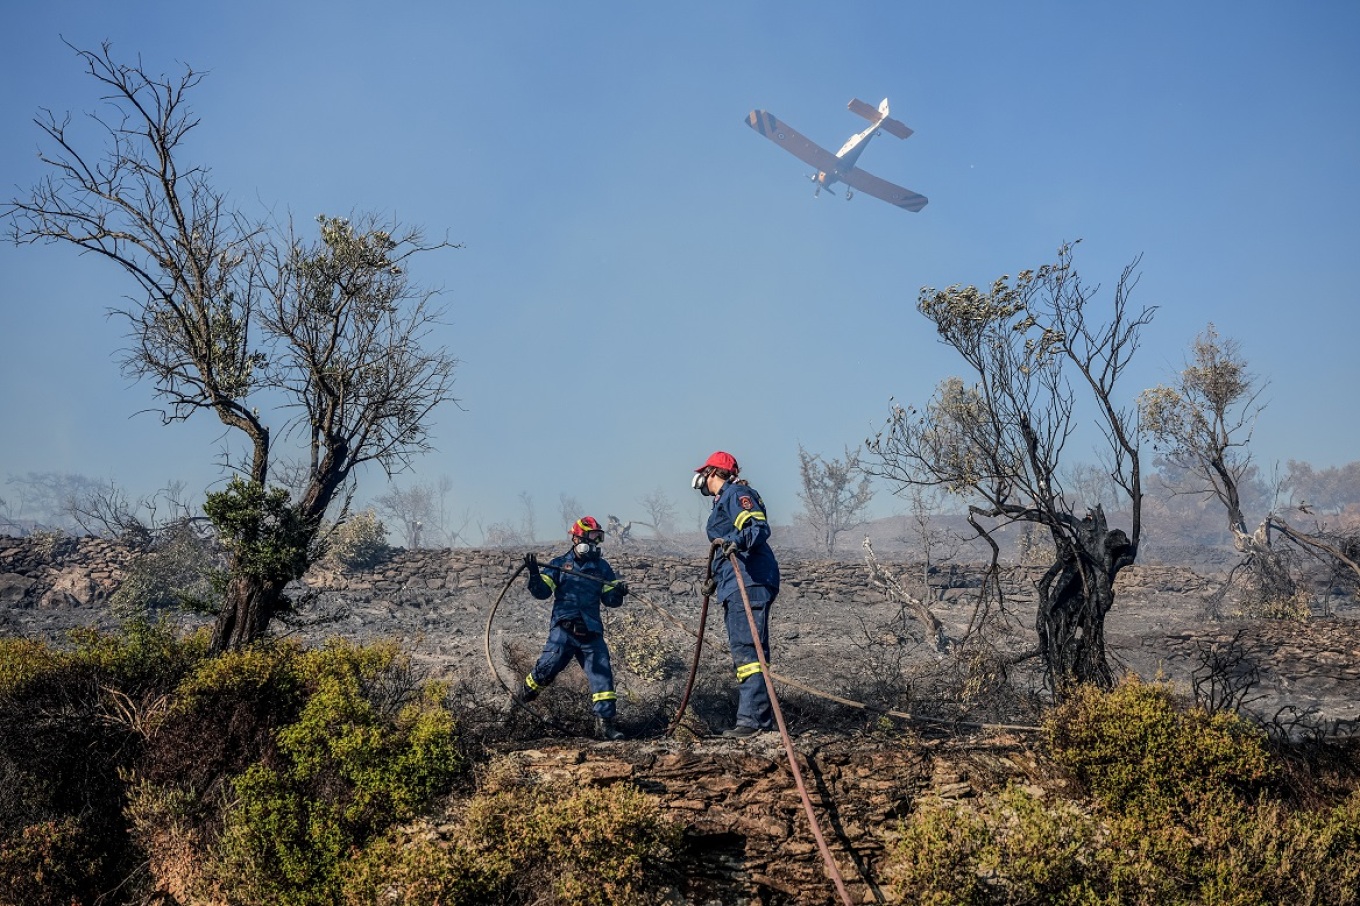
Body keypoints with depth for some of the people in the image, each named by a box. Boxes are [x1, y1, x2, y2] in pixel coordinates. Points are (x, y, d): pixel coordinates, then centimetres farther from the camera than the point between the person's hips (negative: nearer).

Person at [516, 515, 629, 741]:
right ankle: (523, 697, 16)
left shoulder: (602, 567, 14)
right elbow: (542, 592, 3)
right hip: (564, 629, -2)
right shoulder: (560, 564, 8)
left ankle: (605, 722, -1)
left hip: (591, 631, 3)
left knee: (602, 673, -6)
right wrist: (534, 574, -15)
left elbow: (610, 600, 12)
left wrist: (618, 592, -10)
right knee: (547, 667, -13)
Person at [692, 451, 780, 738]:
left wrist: (737, 541, -40)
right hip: (735, 589, 11)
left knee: (747, 650, -15)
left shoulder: (737, 494, -5)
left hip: (749, 584, -11)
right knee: (742, 651, 11)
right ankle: (758, 718, 15)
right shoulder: (723, 501, 26)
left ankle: (753, 719, -18)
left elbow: (760, 528, -22)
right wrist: (717, 582, 42)